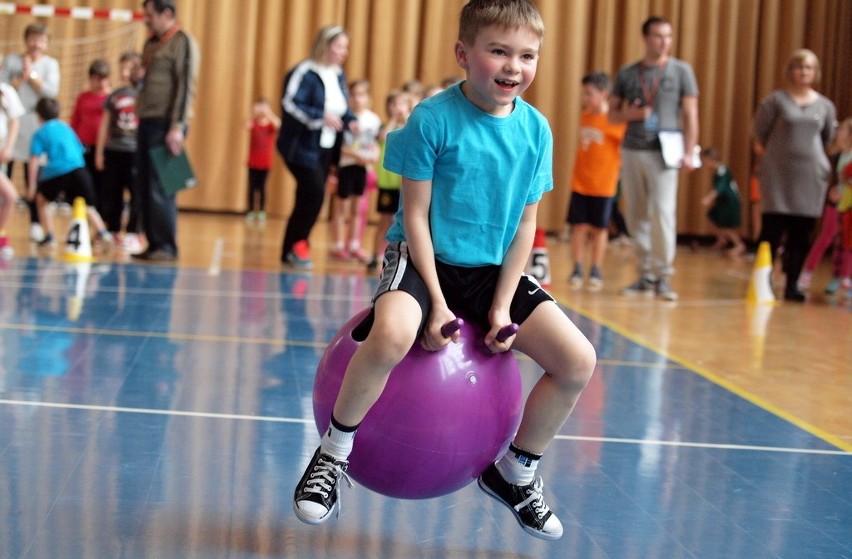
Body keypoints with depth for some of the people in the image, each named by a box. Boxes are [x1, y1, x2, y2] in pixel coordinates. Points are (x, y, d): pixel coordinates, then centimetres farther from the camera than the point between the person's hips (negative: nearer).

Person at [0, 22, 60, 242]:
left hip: (35, 124, 0)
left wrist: (32, 74, -7)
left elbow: (51, 91, -7)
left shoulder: (50, 64, 7)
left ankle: (35, 223, 8)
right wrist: (21, 78, -13)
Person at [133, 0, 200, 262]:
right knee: (145, 188, 6)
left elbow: (185, 86, -14)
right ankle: (154, 244, 10)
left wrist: (177, 126, -20)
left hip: (167, 125, -8)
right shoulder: (152, 44, 19)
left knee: (160, 188, -9)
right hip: (147, 122, 8)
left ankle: (167, 246, -4)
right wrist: (140, 118, 17)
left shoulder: (183, 42, -6)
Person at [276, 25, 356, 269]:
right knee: (315, 192, -17)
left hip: (325, 148, 8)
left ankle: (290, 252, 15)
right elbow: (290, 104, -20)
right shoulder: (305, 72, -13)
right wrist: (321, 117, -26)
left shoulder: (338, 75, 12)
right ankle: (297, 244, -1)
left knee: (307, 198, 8)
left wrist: (351, 122, -2)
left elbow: (343, 107, 19)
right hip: (301, 147, -8)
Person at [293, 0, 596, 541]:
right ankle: (334, 453, -12)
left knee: (578, 360, -7)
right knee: (393, 334, -37)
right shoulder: (433, 119, -16)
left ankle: (516, 473, 16)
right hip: (424, 259, -5)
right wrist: (437, 303, -17)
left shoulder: (535, 129, -4)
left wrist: (502, 306, -7)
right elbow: (416, 215, -13)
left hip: (494, 269, 5)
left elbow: (526, 224, 1)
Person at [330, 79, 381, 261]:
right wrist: (356, 155, -22)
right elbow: (338, 145, -14)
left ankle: (354, 246, 19)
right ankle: (338, 246, 8)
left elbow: (376, 142, 11)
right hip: (346, 165, -5)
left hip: (363, 167, 5)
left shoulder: (373, 119, 4)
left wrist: (375, 156, -8)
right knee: (342, 207, 2)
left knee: (357, 208, 12)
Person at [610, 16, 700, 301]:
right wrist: (631, 114, -9)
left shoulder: (681, 70, 3)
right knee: (636, 216, 5)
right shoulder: (627, 73, 9)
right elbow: (613, 114, 13)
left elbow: (690, 113, 2)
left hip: (663, 153, -3)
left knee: (662, 214, -11)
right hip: (631, 151, 3)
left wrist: (689, 152, -7)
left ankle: (664, 277, -5)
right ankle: (646, 274, 14)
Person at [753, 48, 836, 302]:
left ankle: (792, 285, 12)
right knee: (772, 229, -3)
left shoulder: (825, 105, 6)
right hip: (778, 174, -3)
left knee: (801, 233, 4)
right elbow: (760, 134, 5)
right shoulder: (775, 100, -4)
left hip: (811, 176, 3)